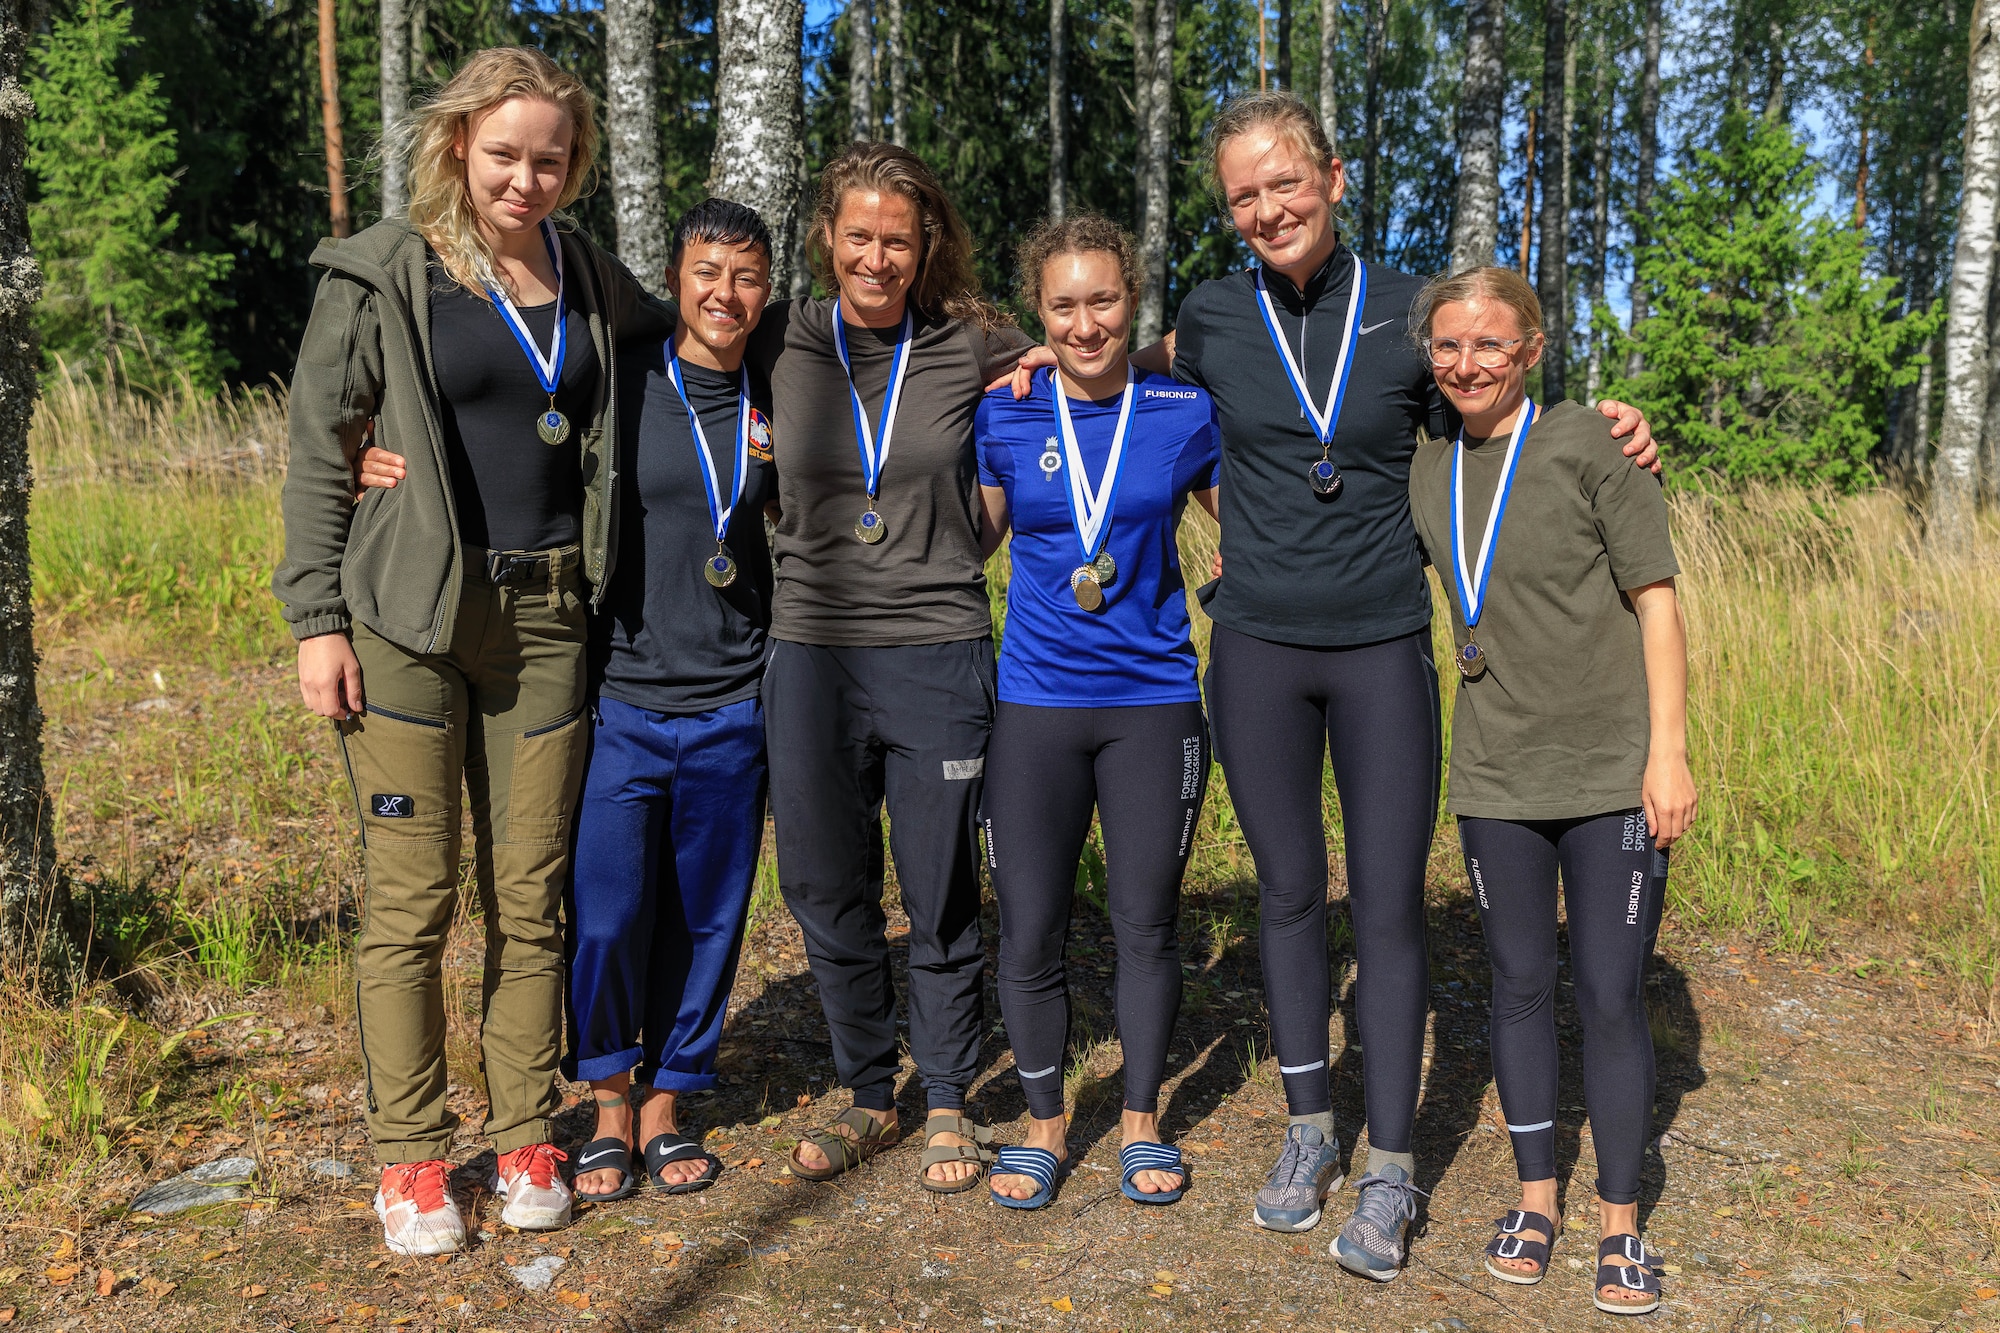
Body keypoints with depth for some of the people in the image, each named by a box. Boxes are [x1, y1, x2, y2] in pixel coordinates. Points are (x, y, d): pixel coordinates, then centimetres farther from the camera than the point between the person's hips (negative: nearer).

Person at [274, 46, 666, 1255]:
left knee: (531, 893, 8)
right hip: (409, 620, -3)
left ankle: (526, 1138, 22)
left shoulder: (590, 279, 11)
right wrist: (317, 619, -6)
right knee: (413, 896, 1)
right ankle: (409, 1156, 17)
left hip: (543, 619, 3)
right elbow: (318, 453, -1)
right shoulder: (382, 274, -1)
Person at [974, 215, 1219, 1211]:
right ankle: (1043, 1126, 26)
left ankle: (1141, 1122, 30)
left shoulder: (1186, 414, 0)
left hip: (1154, 699, 0)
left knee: (1146, 923, 9)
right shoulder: (1003, 417, 1)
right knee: (1029, 933, 5)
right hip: (1035, 703, 1)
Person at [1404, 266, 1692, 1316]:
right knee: (1519, 986, 12)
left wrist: (1667, 751, -10)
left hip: (1613, 774, -3)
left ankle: (1620, 1223, 20)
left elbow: (1655, 601, -6)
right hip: (1498, 777, 4)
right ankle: (1536, 1197, 30)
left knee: (1610, 998, 3)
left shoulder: (1585, 443, -7)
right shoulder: (1424, 473, 5)